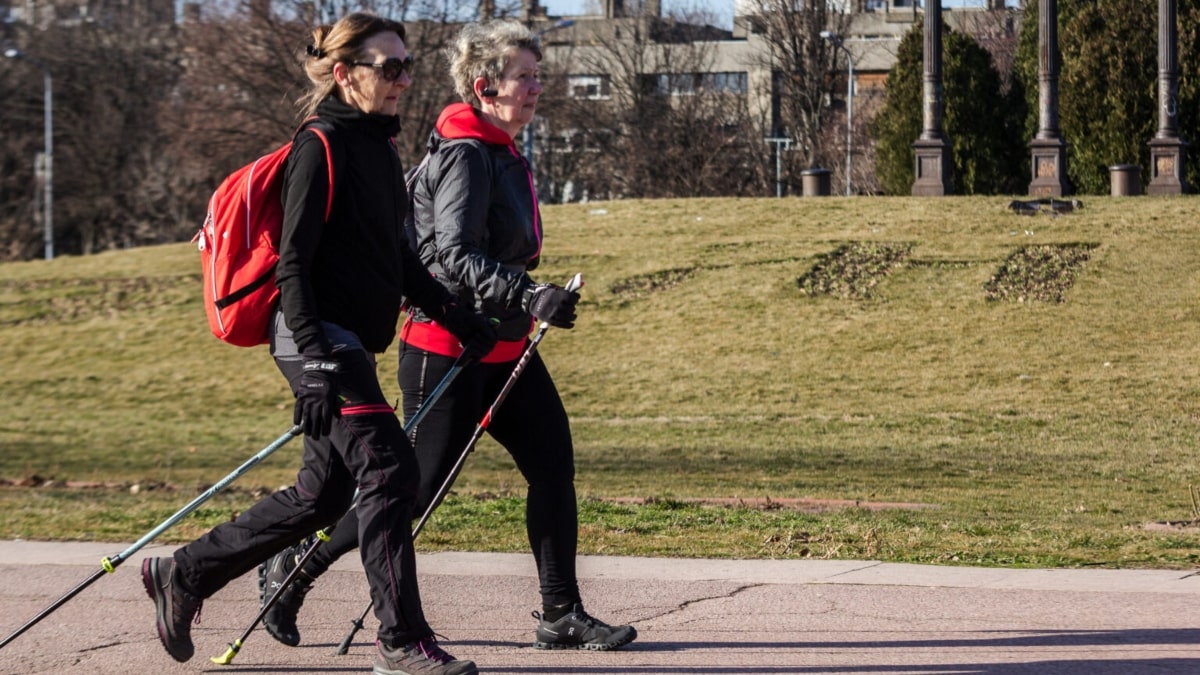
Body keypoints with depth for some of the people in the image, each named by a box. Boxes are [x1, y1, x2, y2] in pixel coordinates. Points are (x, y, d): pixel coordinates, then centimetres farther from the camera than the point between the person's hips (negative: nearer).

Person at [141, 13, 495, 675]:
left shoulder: (377, 145, 16)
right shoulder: (321, 147, -12)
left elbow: (394, 253, 26)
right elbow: (293, 262, -17)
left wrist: (452, 312, 18)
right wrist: (315, 363, -23)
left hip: (351, 343, 10)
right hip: (319, 339, -10)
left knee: (321, 495, 12)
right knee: (388, 470, -12)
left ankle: (181, 575, 24)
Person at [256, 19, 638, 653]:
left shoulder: (503, 155, 13)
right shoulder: (463, 155, -17)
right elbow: (456, 257, -28)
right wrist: (529, 295, -38)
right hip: (447, 349, -9)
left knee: (553, 463, 0)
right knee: (419, 487, -2)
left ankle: (561, 615, 4)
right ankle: (294, 569, 13)